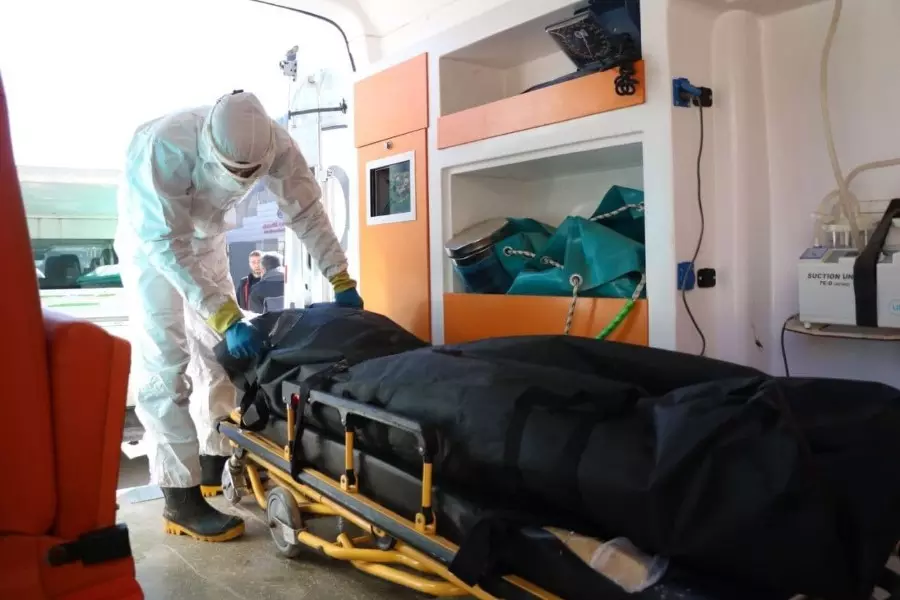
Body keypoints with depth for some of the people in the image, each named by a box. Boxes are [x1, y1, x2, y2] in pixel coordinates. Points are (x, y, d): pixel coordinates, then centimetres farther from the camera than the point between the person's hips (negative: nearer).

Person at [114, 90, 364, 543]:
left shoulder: (275, 144, -26)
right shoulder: (164, 146, -38)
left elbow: (306, 211, -13)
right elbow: (166, 245, -35)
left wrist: (341, 280, -15)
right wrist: (226, 317, -40)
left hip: (205, 239, 5)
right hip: (152, 242, -5)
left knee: (222, 349, 6)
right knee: (165, 362, -11)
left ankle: (215, 467, 20)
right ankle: (180, 498, -7)